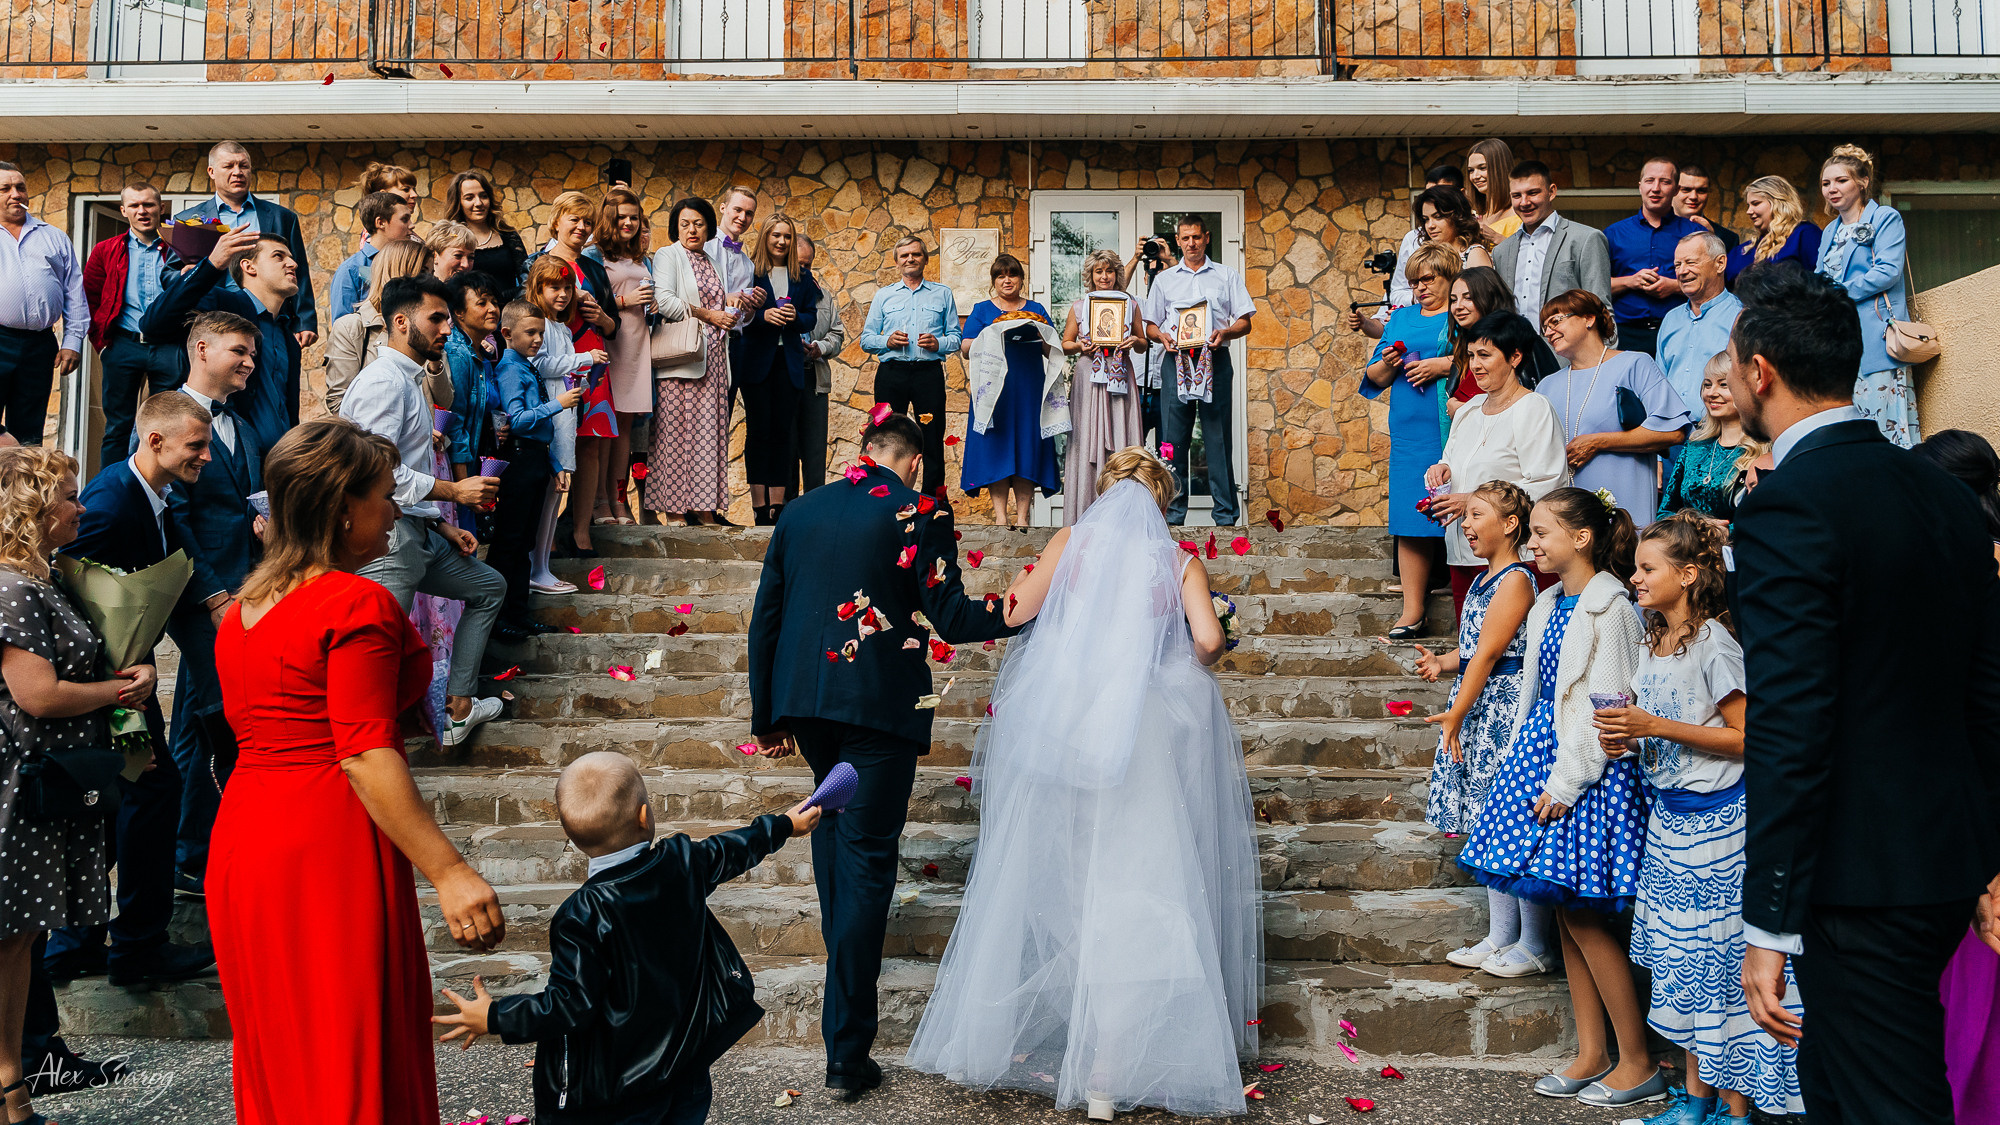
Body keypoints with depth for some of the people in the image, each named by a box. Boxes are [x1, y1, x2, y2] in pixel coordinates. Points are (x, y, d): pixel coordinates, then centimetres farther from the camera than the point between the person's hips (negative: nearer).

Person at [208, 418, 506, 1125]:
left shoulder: (242, 609, 12)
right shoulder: (360, 604, -16)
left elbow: (246, 726, 17)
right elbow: (366, 757, -22)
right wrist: (448, 870, -24)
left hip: (239, 838, 9)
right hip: (330, 850, -9)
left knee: (276, 1053, 20)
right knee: (353, 1063, 0)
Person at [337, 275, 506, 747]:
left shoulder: (406, 380, 19)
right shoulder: (384, 380, -13)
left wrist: (442, 525, 15)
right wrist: (455, 490, -16)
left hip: (418, 534, 11)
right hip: (386, 540, -11)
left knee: (489, 586, 21)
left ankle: (458, 708, 22)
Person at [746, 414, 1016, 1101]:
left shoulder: (799, 511, 11)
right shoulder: (920, 513, -5)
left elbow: (764, 619, 12)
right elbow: (948, 618, -11)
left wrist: (766, 716, 19)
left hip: (804, 698, 5)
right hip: (880, 704, -5)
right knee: (866, 857, -2)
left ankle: (844, 947, 46)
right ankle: (846, 1048, 0)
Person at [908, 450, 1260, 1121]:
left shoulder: (1072, 542, 8)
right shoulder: (1180, 562, 7)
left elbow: (1016, 610, -1)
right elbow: (1208, 638, -6)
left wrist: (1020, 580, 20)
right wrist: (1187, 669, 15)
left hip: (1057, 731, 2)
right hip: (1146, 734, -1)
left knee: (1042, 877, 13)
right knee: (1131, 891, 0)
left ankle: (995, 1042, 24)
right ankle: (1107, 1069, -2)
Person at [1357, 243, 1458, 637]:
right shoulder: (1402, 317, 21)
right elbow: (1373, 377, 19)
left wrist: (1442, 365, -12)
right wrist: (1388, 364, -1)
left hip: (1456, 429, -4)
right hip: (1410, 433, 4)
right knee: (1412, 521, 1)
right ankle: (1412, 612, 5)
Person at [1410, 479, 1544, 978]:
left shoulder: (1516, 580, -14)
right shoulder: (1484, 579, 14)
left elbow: (1487, 655, -17)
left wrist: (1455, 714, -17)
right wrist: (1442, 663, -3)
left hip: (1506, 704, -10)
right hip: (1479, 706, 10)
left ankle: (1534, 945, 8)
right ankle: (1500, 936, 23)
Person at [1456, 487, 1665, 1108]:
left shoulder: (1608, 609, -14)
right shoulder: (1550, 604, 12)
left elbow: (1607, 706, -17)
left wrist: (1566, 780, -18)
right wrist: (1521, 758, 16)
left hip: (1589, 766, -9)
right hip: (1544, 752, 9)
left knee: (1583, 915, -4)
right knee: (1565, 909, 10)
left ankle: (1639, 1063, 9)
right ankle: (1591, 1054, 20)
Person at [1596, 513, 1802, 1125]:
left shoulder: (1714, 644, -15)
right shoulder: (1652, 644, 10)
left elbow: (1745, 736, -18)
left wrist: (1657, 726, -22)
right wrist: (1625, 739, 1)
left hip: (1717, 817, -8)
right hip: (1669, 812, 8)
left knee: (1719, 959, -1)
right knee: (1681, 959, 12)